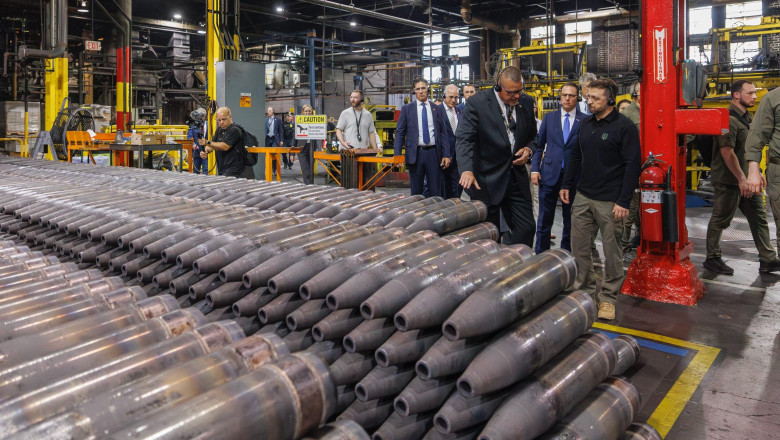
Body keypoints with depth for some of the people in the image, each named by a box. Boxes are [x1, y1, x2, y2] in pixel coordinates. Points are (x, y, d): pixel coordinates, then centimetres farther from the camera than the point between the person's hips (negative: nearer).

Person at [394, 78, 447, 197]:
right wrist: (398, 154, -7)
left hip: (434, 153, 1)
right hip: (415, 153, -1)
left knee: (437, 192, 1)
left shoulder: (438, 109, 10)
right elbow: (399, 133, 4)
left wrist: (447, 155, -2)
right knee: (416, 192, 7)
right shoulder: (407, 109, 6)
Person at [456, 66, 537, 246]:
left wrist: (529, 149, -4)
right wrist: (467, 170, -32)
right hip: (486, 181, -4)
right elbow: (464, 139, -17)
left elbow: (533, 136, 19)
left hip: (517, 179, 5)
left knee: (526, 228, 4)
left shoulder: (526, 102, 6)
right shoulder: (477, 102, -10)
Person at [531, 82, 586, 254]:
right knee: (544, 220, 6)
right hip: (549, 174, 1)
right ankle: (541, 256, 16)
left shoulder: (584, 120, 1)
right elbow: (539, 145, 8)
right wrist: (535, 169, -1)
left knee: (570, 220, 10)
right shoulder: (549, 117, 7)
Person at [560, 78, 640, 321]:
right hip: (583, 197, 6)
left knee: (611, 251, 5)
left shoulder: (624, 127, -9)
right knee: (579, 248, 9)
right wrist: (567, 185, 13)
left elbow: (632, 166, -11)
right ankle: (585, 291, 24)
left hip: (610, 201, -6)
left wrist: (624, 201, -15)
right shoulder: (586, 123, 10)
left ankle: (608, 297, 19)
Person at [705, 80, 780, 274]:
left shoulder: (745, 117, 16)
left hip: (744, 179, 10)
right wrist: (741, 178, -23)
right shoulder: (729, 119, -16)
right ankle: (712, 258, 12)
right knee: (720, 220, 0)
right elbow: (727, 152, -23)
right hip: (729, 180, -10)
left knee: (758, 217, 11)